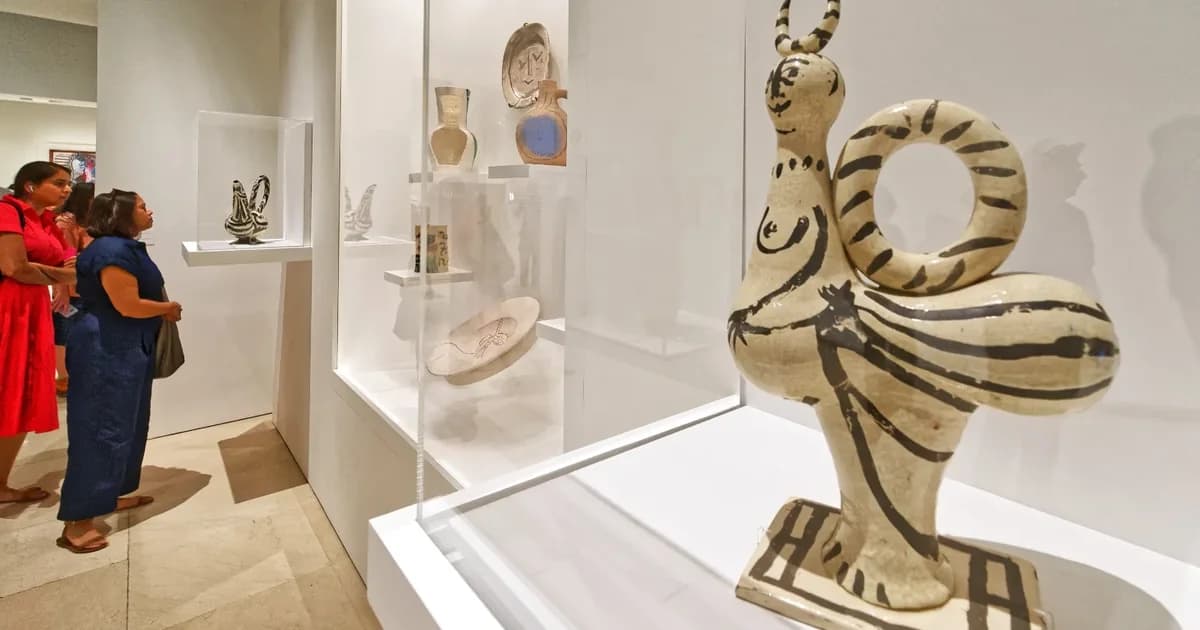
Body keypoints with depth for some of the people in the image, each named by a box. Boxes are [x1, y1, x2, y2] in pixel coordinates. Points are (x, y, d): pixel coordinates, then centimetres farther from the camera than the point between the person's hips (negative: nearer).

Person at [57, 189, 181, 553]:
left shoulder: (126, 247, 14)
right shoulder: (112, 250, -18)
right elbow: (128, 306, -21)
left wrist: (163, 310, 8)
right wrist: (169, 307, -8)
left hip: (126, 348, 11)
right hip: (106, 351, -11)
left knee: (126, 424, 17)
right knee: (100, 429, -7)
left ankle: (111, 495, 30)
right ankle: (76, 522, 1)